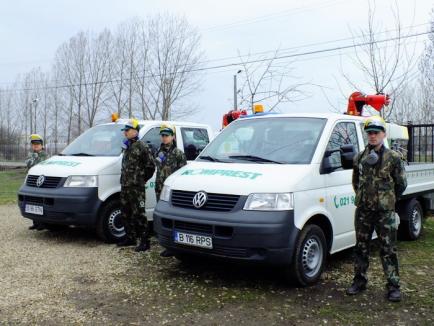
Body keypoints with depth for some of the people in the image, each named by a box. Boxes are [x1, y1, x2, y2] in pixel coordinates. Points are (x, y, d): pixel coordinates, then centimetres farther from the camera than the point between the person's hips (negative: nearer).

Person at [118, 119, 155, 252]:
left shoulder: (141, 146, -10)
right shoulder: (127, 147, 16)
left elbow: (151, 166, -12)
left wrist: (142, 179, -6)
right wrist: (124, 180, 16)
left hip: (137, 187, -9)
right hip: (125, 186, 9)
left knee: (139, 214, -8)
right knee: (126, 214, 15)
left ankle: (145, 241, -2)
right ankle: (130, 238, 27)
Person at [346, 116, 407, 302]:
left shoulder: (393, 158, -3)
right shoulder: (360, 157, 8)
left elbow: (401, 184, 3)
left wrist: (388, 200, 8)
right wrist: (362, 197, 13)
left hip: (385, 212, -4)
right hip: (363, 210, 4)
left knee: (388, 250, 0)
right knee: (361, 248, 12)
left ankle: (393, 286, 8)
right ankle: (359, 281, 24)